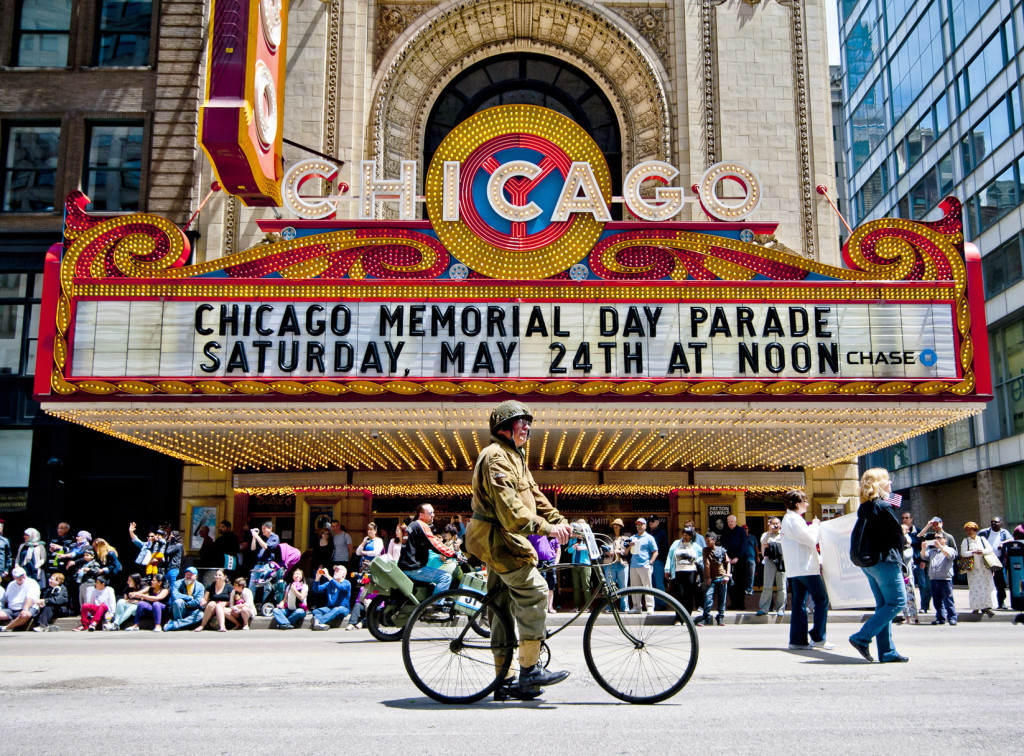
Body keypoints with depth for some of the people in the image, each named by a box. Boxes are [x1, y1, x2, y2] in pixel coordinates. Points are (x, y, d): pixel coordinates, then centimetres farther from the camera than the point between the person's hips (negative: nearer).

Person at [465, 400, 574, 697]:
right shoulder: (496, 456, -14)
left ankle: (503, 681, 16)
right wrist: (544, 528, -30)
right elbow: (508, 504, -25)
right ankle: (529, 670, -10)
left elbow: (533, 493, 20)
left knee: (504, 605, 11)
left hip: (503, 540, 11)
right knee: (534, 592, -15)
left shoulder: (515, 456, 21)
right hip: (498, 538, -11)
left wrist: (558, 520, 8)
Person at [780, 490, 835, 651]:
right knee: (821, 600, -4)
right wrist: (814, 525, -2)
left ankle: (797, 640, 7)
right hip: (805, 567, -10)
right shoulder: (793, 519, -13)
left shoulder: (789, 518, 20)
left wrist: (813, 526, 14)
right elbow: (810, 539, -16)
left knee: (799, 603, 8)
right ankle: (818, 638, -3)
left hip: (797, 569, 10)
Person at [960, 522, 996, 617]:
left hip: (984, 567, 1)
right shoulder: (965, 541, 5)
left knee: (987, 586, -4)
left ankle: (986, 606, 1)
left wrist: (982, 551, -16)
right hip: (973, 568, -1)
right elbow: (963, 553, -6)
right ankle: (976, 608, 1)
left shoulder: (982, 539, 9)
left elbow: (990, 549, 1)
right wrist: (973, 552, -19)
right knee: (974, 587, -4)